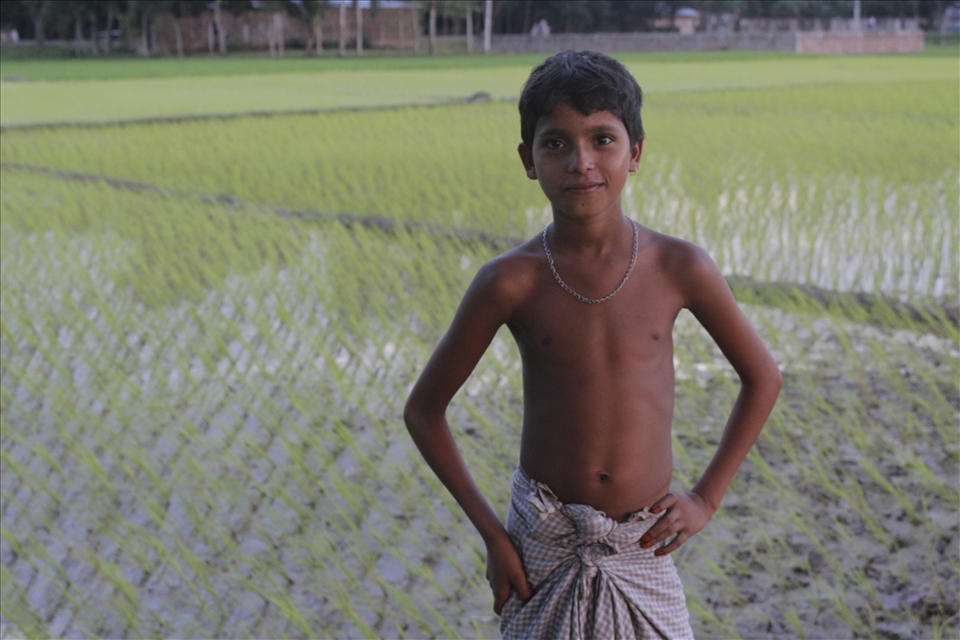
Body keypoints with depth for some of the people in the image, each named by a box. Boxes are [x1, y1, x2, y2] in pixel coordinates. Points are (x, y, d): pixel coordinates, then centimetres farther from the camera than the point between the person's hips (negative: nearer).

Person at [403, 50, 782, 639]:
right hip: (545, 541, -1)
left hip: (643, 546, 1)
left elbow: (762, 378, 5)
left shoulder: (679, 269, -9)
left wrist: (706, 499, 1)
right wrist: (490, 533, -4)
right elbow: (424, 409, -3)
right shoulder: (512, 281, -12)